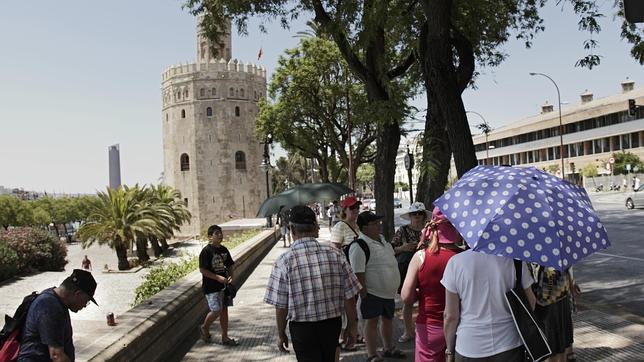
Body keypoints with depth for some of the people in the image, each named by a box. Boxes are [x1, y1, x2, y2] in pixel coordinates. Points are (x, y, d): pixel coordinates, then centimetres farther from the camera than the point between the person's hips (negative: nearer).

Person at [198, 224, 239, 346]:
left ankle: (225, 337, 18)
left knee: (224, 310, 9)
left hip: (223, 285, 7)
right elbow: (202, 270, -16)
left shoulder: (224, 250, 8)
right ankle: (204, 328, 19)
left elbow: (229, 265, 17)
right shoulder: (206, 251, -13)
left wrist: (230, 276, -3)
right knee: (216, 310, -10)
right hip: (211, 287, -7)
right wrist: (218, 278, -20)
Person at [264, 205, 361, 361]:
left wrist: (281, 334, 4)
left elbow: (280, 306, -11)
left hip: (302, 329, -3)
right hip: (332, 325, 4)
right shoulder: (335, 254, -8)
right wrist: (352, 325, 10)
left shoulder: (284, 261, -15)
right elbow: (349, 296, -4)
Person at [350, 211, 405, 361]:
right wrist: (364, 294, -22)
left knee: (388, 319, 20)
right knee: (372, 321, 3)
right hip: (372, 293, -9)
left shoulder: (381, 239, 8)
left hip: (389, 292, 9)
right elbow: (358, 273, -23)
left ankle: (389, 348, 37)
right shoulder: (359, 246, -22)